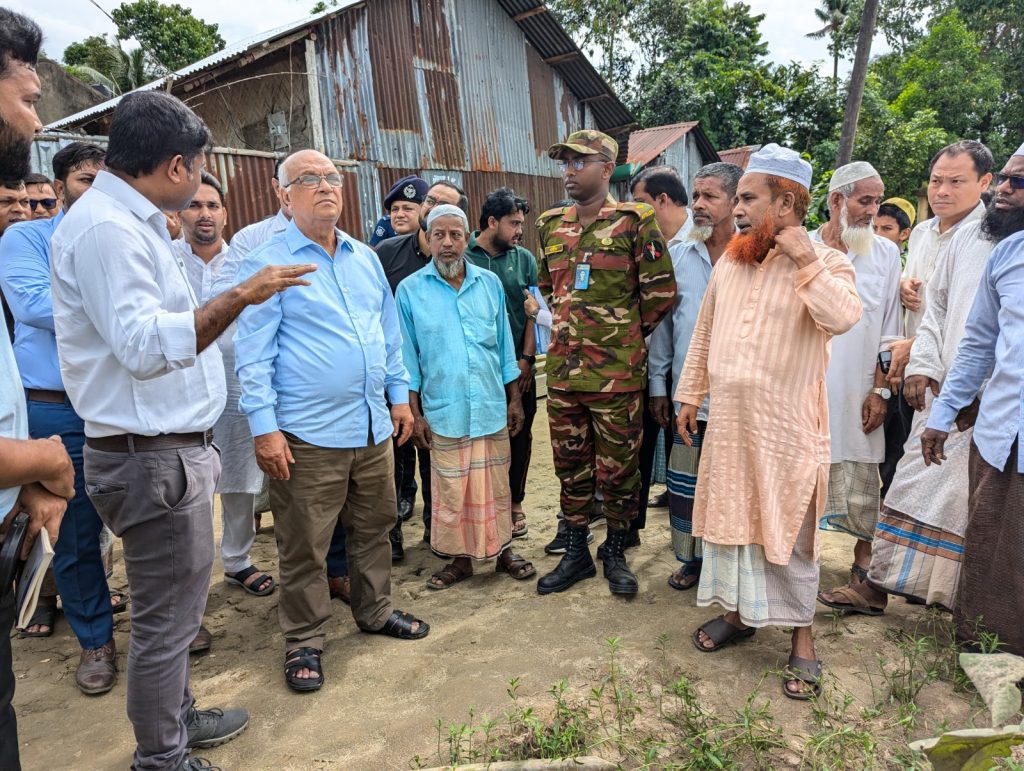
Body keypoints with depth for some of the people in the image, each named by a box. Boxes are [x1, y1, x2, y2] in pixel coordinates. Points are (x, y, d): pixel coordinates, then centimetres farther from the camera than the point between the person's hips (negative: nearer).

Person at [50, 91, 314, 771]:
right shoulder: (105, 228, -18)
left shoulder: (131, 221, 14)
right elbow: (142, 344, -28)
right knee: (166, 619, 4)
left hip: (172, 450, 10)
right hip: (152, 458, -10)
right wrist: (240, 297, -31)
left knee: (175, 608, 22)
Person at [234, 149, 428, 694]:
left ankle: (375, 612, 38)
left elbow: (390, 333, 17)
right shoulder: (267, 264, -6)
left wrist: (399, 394, 14)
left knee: (374, 527, 19)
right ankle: (303, 642, 24)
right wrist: (264, 427, -15)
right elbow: (253, 353, -10)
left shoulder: (366, 259, 12)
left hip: (374, 426, 6)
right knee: (304, 546, 6)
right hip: (308, 435, -6)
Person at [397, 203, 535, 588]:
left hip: (492, 408, 2)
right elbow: (408, 357, 2)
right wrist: (415, 412, -1)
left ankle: (502, 549, 29)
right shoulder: (410, 290, -2)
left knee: (496, 487, 12)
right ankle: (460, 557, 26)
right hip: (443, 411, -1)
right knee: (450, 492, 8)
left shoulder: (490, 283, 4)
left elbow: (505, 343, 10)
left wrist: (514, 398, 9)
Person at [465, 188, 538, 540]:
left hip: (519, 366, 3)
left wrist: (527, 358, -3)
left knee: (519, 435, 10)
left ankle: (514, 503, 25)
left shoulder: (524, 259, 5)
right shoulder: (462, 257, -4)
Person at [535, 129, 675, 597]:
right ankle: (576, 553, 29)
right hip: (563, 367, 5)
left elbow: (661, 291, -5)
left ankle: (616, 553, 27)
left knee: (617, 467, 7)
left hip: (617, 371, -5)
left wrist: (629, 333, 5)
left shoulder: (634, 222, -7)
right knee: (570, 464, 14)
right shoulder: (551, 225, 9)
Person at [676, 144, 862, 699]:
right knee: (729, 518, 15)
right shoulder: (729, 262, 8)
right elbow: (703, 335, 13)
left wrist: (803, 258, -23)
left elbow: (842, 318, -28)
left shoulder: (826, 263, -7)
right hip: (728, 422, 5)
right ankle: (738, 613, 35)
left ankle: (802, 638, 23)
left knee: (787, 532, 5)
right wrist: (689, 396, 14)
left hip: (787, 429, -5)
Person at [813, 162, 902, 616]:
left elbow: (888, 330, 5)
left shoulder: (886, 253, 6)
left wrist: (879, 390, -1)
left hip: (858, 391, 1)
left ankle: (863, 580, 14)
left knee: (862, 489, 3)